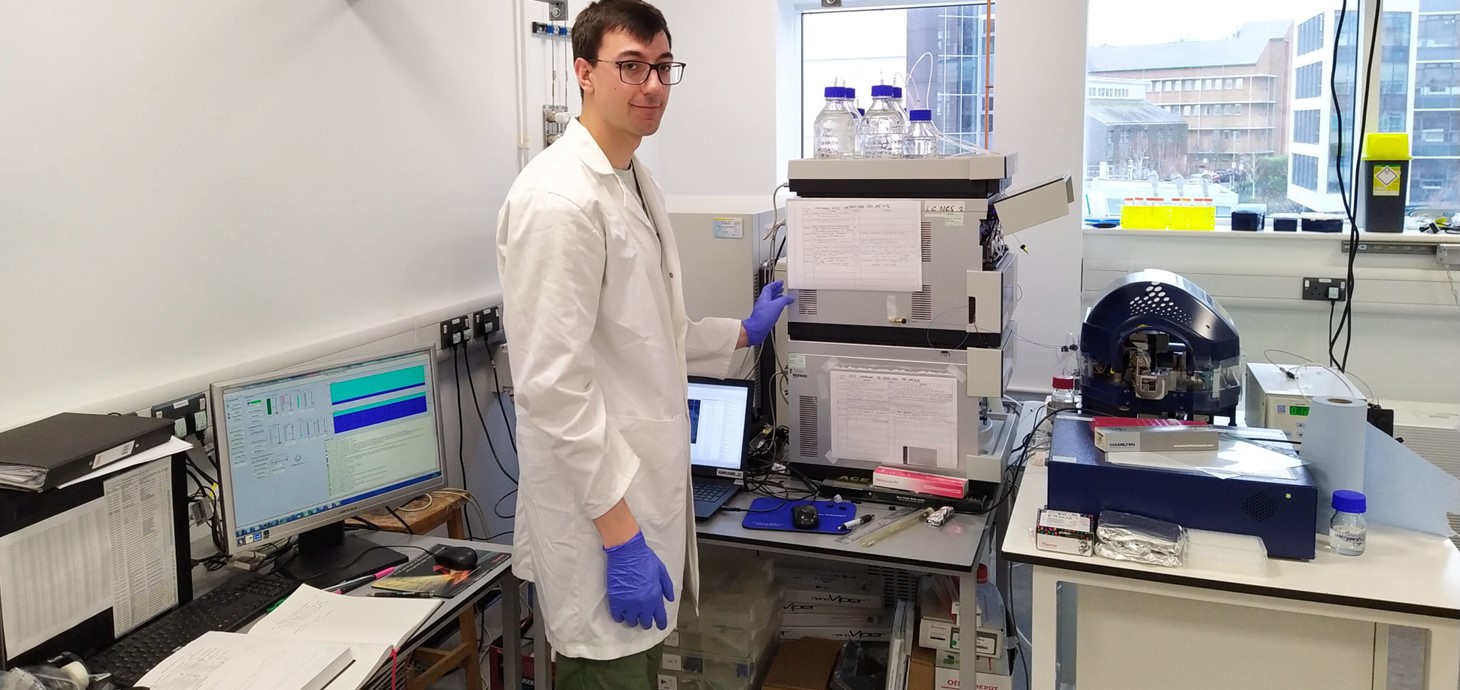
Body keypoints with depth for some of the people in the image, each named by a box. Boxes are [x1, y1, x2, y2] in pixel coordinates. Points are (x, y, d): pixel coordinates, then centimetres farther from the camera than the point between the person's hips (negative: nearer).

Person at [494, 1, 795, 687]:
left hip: (642, 489, 9)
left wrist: (744, 332, 23)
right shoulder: (559, 199, -20)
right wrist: (620, 534, -21)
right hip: (599, 509, -9)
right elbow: (552, 384, -23)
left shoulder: (635, 181, 10)